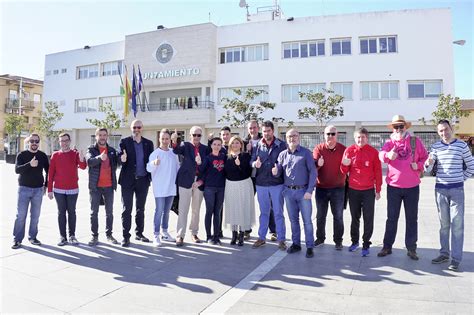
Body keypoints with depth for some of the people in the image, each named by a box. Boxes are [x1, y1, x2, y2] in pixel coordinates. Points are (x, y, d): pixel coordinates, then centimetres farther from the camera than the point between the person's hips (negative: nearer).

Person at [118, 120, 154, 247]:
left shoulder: (148, 143, 7)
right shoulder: (124, 142, 0)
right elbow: (120, 158, -4)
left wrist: (150, 177, -3)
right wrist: (122, 159, -27)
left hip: (143, 180, 3)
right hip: (128, 180, -3)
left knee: (141, 209, 13)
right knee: (127, 209, 1)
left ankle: (139, 233, 25)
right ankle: (126, 236, 9)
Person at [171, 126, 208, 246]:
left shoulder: (205, 148, 9)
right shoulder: (185, 145, 2)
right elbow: (177, 150, -20)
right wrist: (174, 141, -39)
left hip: (199, 182, 3)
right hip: (186, 181, -3)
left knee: (196, 210, 13)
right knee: (183, 209, -1)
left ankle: (194, 233, 26)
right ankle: (180, 235, 5)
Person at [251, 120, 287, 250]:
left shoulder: (281, 145, -1)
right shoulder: (258, 145, 5)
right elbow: (252, 160, 3)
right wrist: (255, 163, -19)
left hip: (277, 183, -2)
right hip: (261, 184, 2)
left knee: (278, 213, 5)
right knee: (263, 212, 14)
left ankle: (281, 239, 16)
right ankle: (261, 237, 25)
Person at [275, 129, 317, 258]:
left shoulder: (306, 153, -3)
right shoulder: (282, 154, 8)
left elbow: (313, 172, -7)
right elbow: (279, 172, 11)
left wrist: (309, 190, -14)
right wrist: (275, 172, -14)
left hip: (303, 191, -4)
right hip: (288, 191, 4)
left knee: (307, 220, 2)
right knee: (293, 219, 13)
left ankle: (309, 247, 12)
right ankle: (296, 244, 26)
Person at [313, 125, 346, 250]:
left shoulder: (343, 149, -2)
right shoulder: (318, 148, -3)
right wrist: (318, 164, -34)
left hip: (338, 188, 0)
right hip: (321, 188, 1)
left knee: (338, 216, 7)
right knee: (320, 215, 12)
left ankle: (338, 240, 20)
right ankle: (320, 238, 27)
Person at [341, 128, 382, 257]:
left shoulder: (373, 152, -4)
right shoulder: (349, 150, -1)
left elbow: (378, 172, 0)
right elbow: (344, 171, 4)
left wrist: (378, 190, -1)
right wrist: (344, 164, -19)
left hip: (368, 190, -1)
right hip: (353, 190, 1)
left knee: (368, 219, 3)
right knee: (355, 217, 14)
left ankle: (366, 245, 14)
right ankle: (354, 241, 28)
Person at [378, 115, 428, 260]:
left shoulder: (415, 141, 2)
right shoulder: (389, 142, 1)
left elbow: (425, 158, 7)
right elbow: (381, 154, -19)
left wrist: (418, 165, -13)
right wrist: (388, 155, -41)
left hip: (412, 187, 0)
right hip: (393, 186, 0)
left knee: (412, 218, 8)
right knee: (391, 218, 9)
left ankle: (411, 248, 20)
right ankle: (387, 246, 19)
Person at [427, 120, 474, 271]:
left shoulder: (462, 145, -1)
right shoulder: (435, 147, 5)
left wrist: (461, 179, 4)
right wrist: (428, 163, -18)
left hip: (457, 189, -2)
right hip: (440, 189, 2)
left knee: (457, 224, -2)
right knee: (444, 223, 11)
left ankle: (456, 259, 3)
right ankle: (444, 253, 22)